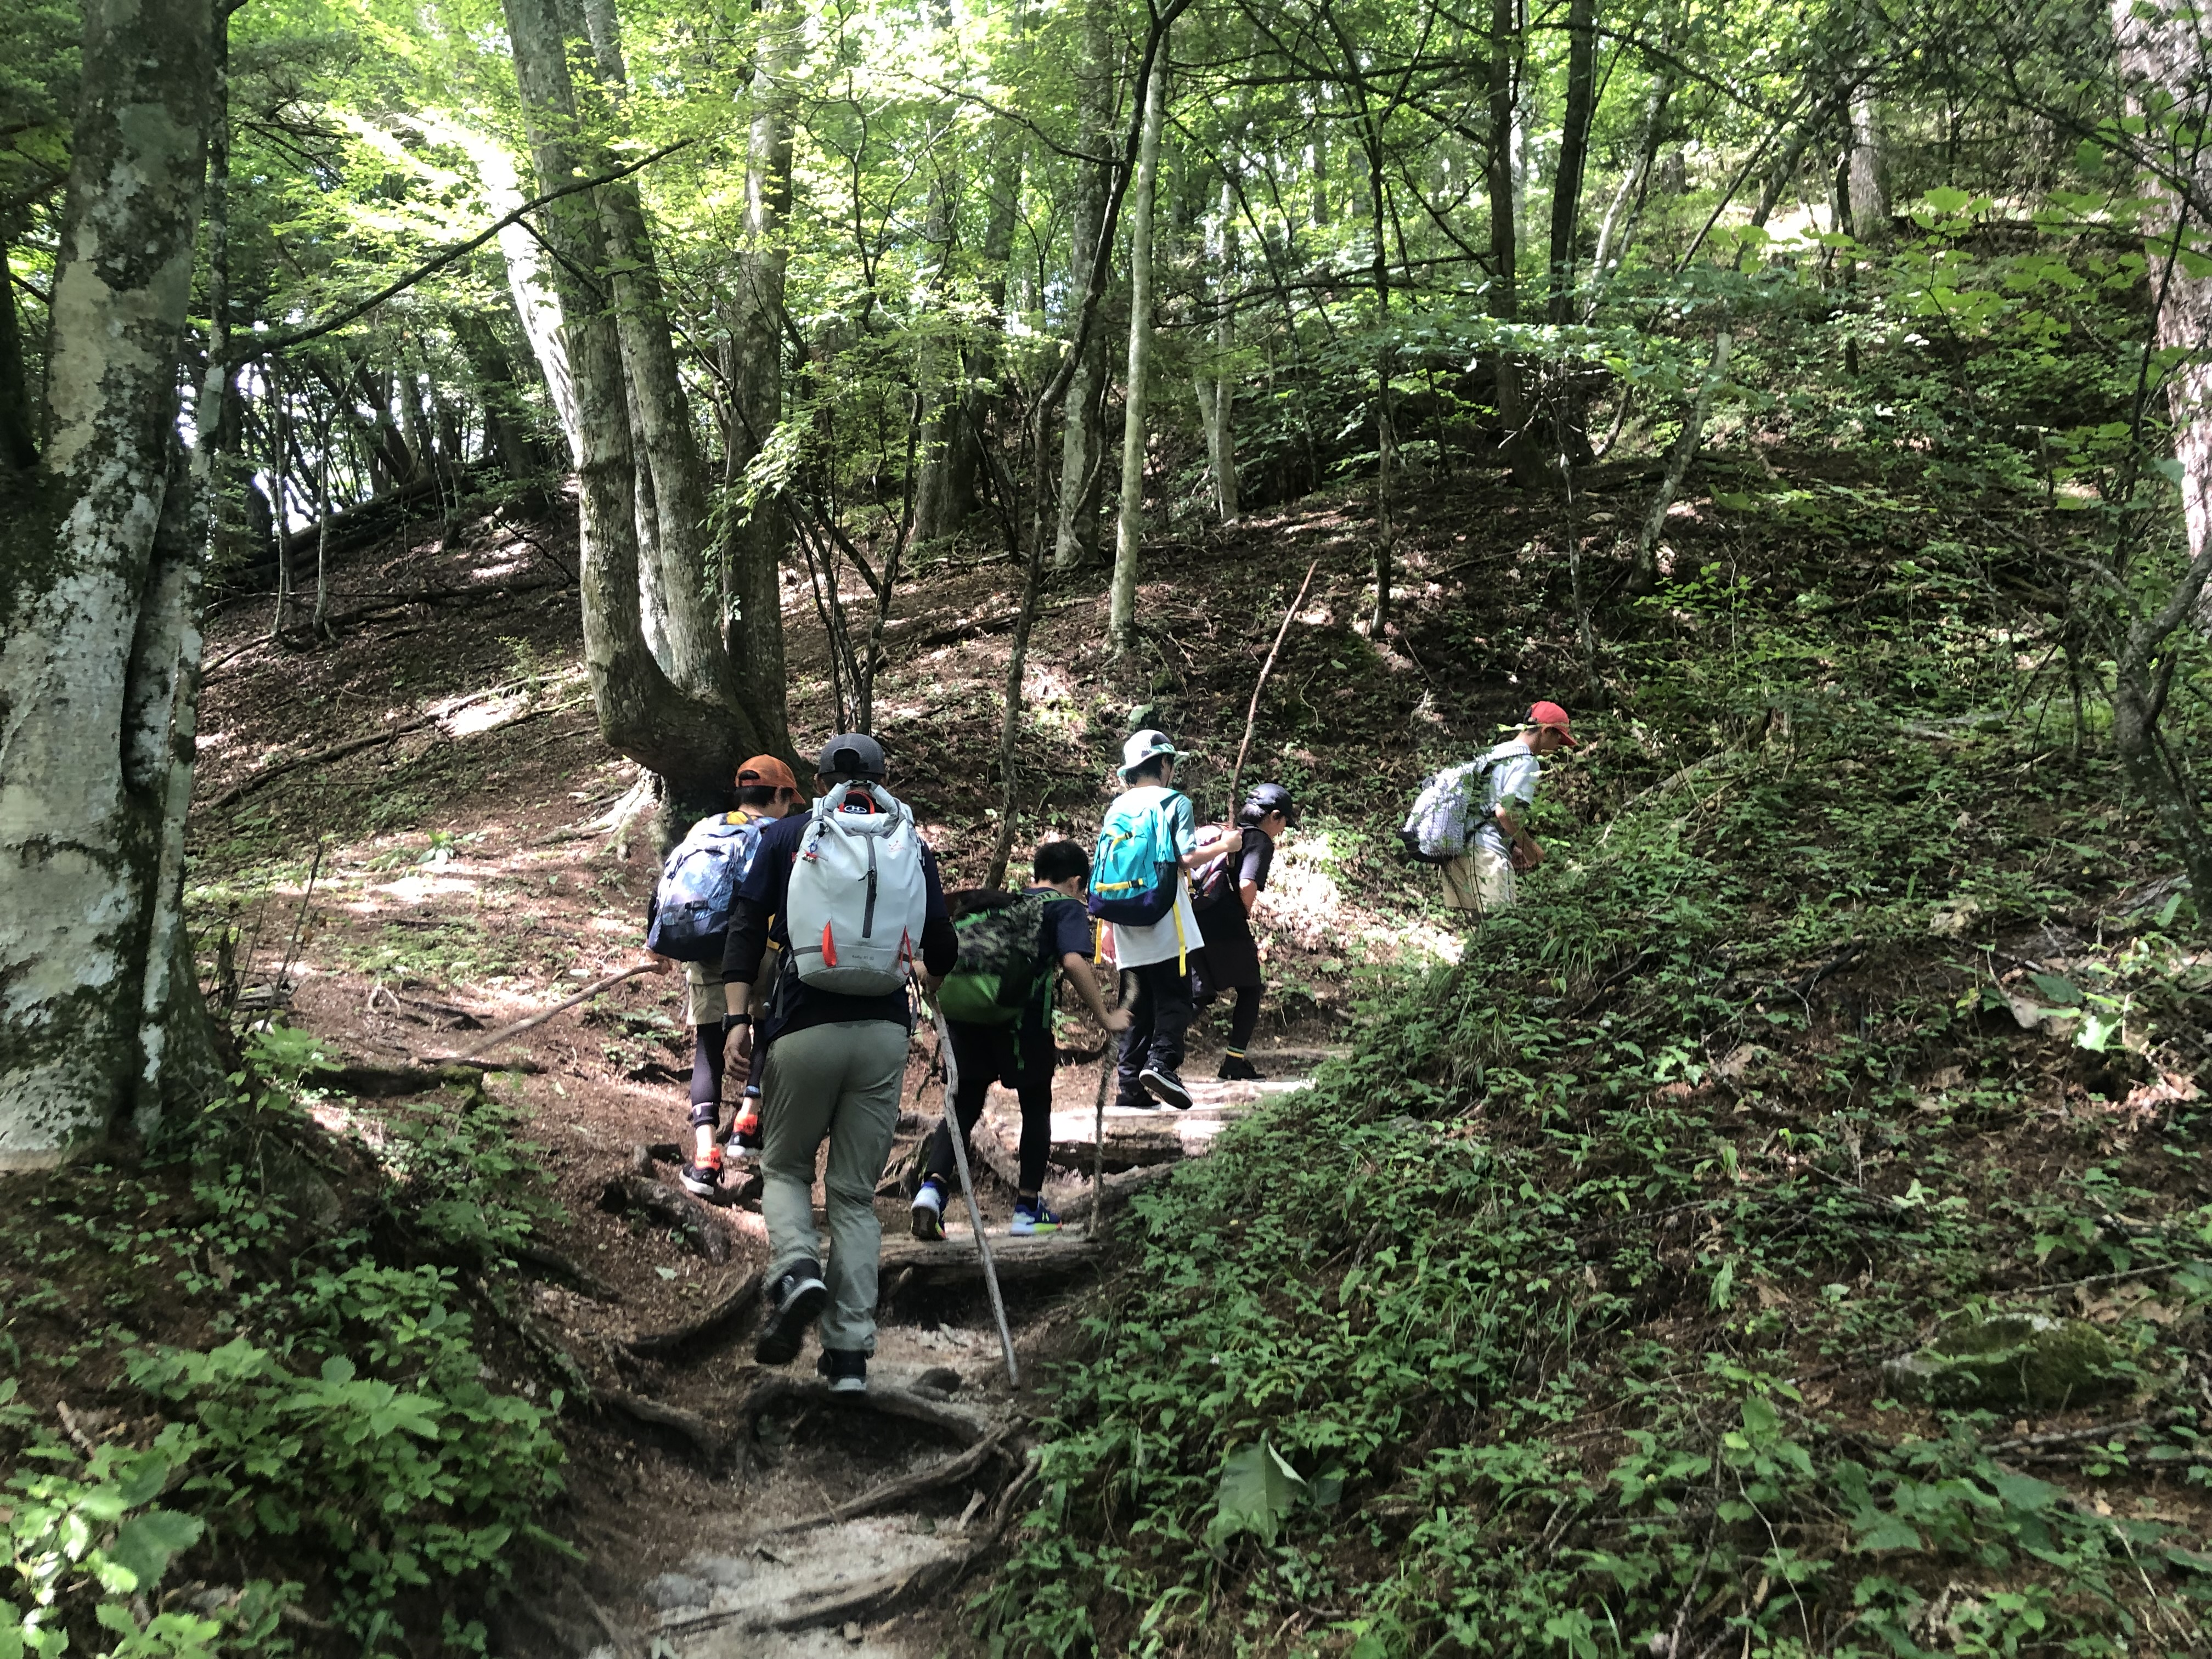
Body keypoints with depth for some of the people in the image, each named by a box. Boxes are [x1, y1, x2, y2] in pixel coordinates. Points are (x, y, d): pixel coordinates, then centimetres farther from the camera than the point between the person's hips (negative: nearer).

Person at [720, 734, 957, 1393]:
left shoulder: (786, 835, 8)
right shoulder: (911, 846, 11)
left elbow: (747, 924, 0)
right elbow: (942, 950, 10)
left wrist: (742, 1015, 0)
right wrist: (927, 975, 33)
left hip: (803, 1027, -1)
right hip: (884, 1031, 1)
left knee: (785, 1167, 18)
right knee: (856, 1192, 9)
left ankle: (796, 1272, -10)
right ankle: (850, 1353, 4)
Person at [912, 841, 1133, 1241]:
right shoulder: (1067, 907, 12)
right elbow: (1074, 962, -6)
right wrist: (1104, 1017, -1)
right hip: (1021, 1014, -4)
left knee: (964, 1104, 13)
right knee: (1036, 1106, 14)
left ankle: (933, 1186, -8)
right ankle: (1028, 1209, 17)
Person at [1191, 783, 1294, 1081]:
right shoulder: (1262, 841, -1)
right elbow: (1247, 885, -18)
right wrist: (1245, 916, 0)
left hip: (1196, 923, 7)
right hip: (1227, 925, -7)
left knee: (1200, 994, 12)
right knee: (1250, 990, 12)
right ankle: (1235, 1062, 10)